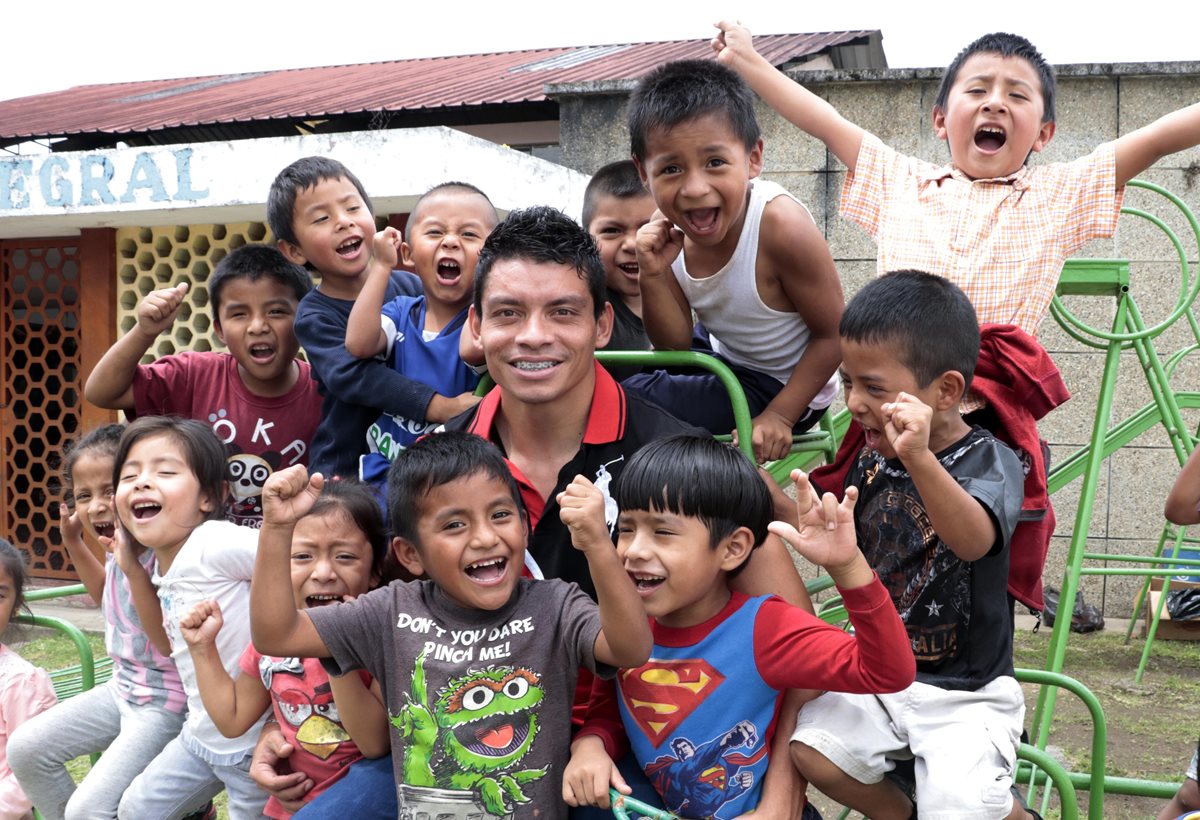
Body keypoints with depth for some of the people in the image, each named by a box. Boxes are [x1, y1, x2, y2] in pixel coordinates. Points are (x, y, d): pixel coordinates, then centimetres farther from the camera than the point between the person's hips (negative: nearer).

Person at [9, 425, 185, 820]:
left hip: (165, 702, -9)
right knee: (24, 748, 9)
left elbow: (169, 641, -31)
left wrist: (131, 567, -38)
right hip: (122, 688, 9)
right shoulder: (120, 548, 1)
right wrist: (73, 542, 11)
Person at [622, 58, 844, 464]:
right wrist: (653, 276, -23)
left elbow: (833, 333, -21)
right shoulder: (670, 229, -14)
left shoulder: (780, 224, -30)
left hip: (786, 386, -6)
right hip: (725, 362, 6)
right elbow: (676, 345, -7)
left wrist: (779, 416, -24)